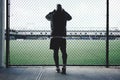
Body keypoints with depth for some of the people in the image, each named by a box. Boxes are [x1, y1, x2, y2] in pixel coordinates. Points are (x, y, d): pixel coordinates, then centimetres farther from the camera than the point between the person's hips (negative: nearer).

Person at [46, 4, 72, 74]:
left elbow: (47, 16, 26)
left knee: (56, 52, 7)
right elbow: (70, 17, 26)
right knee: (64, 52, 8)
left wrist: (54, 11, 26)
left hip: (54, 37, 0)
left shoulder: (53, 15, 3)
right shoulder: (64, 15, 3)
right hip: (62, 37, 0)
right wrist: (63, 11, 27)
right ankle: (64, 66, -7)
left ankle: (57, 67, 7)